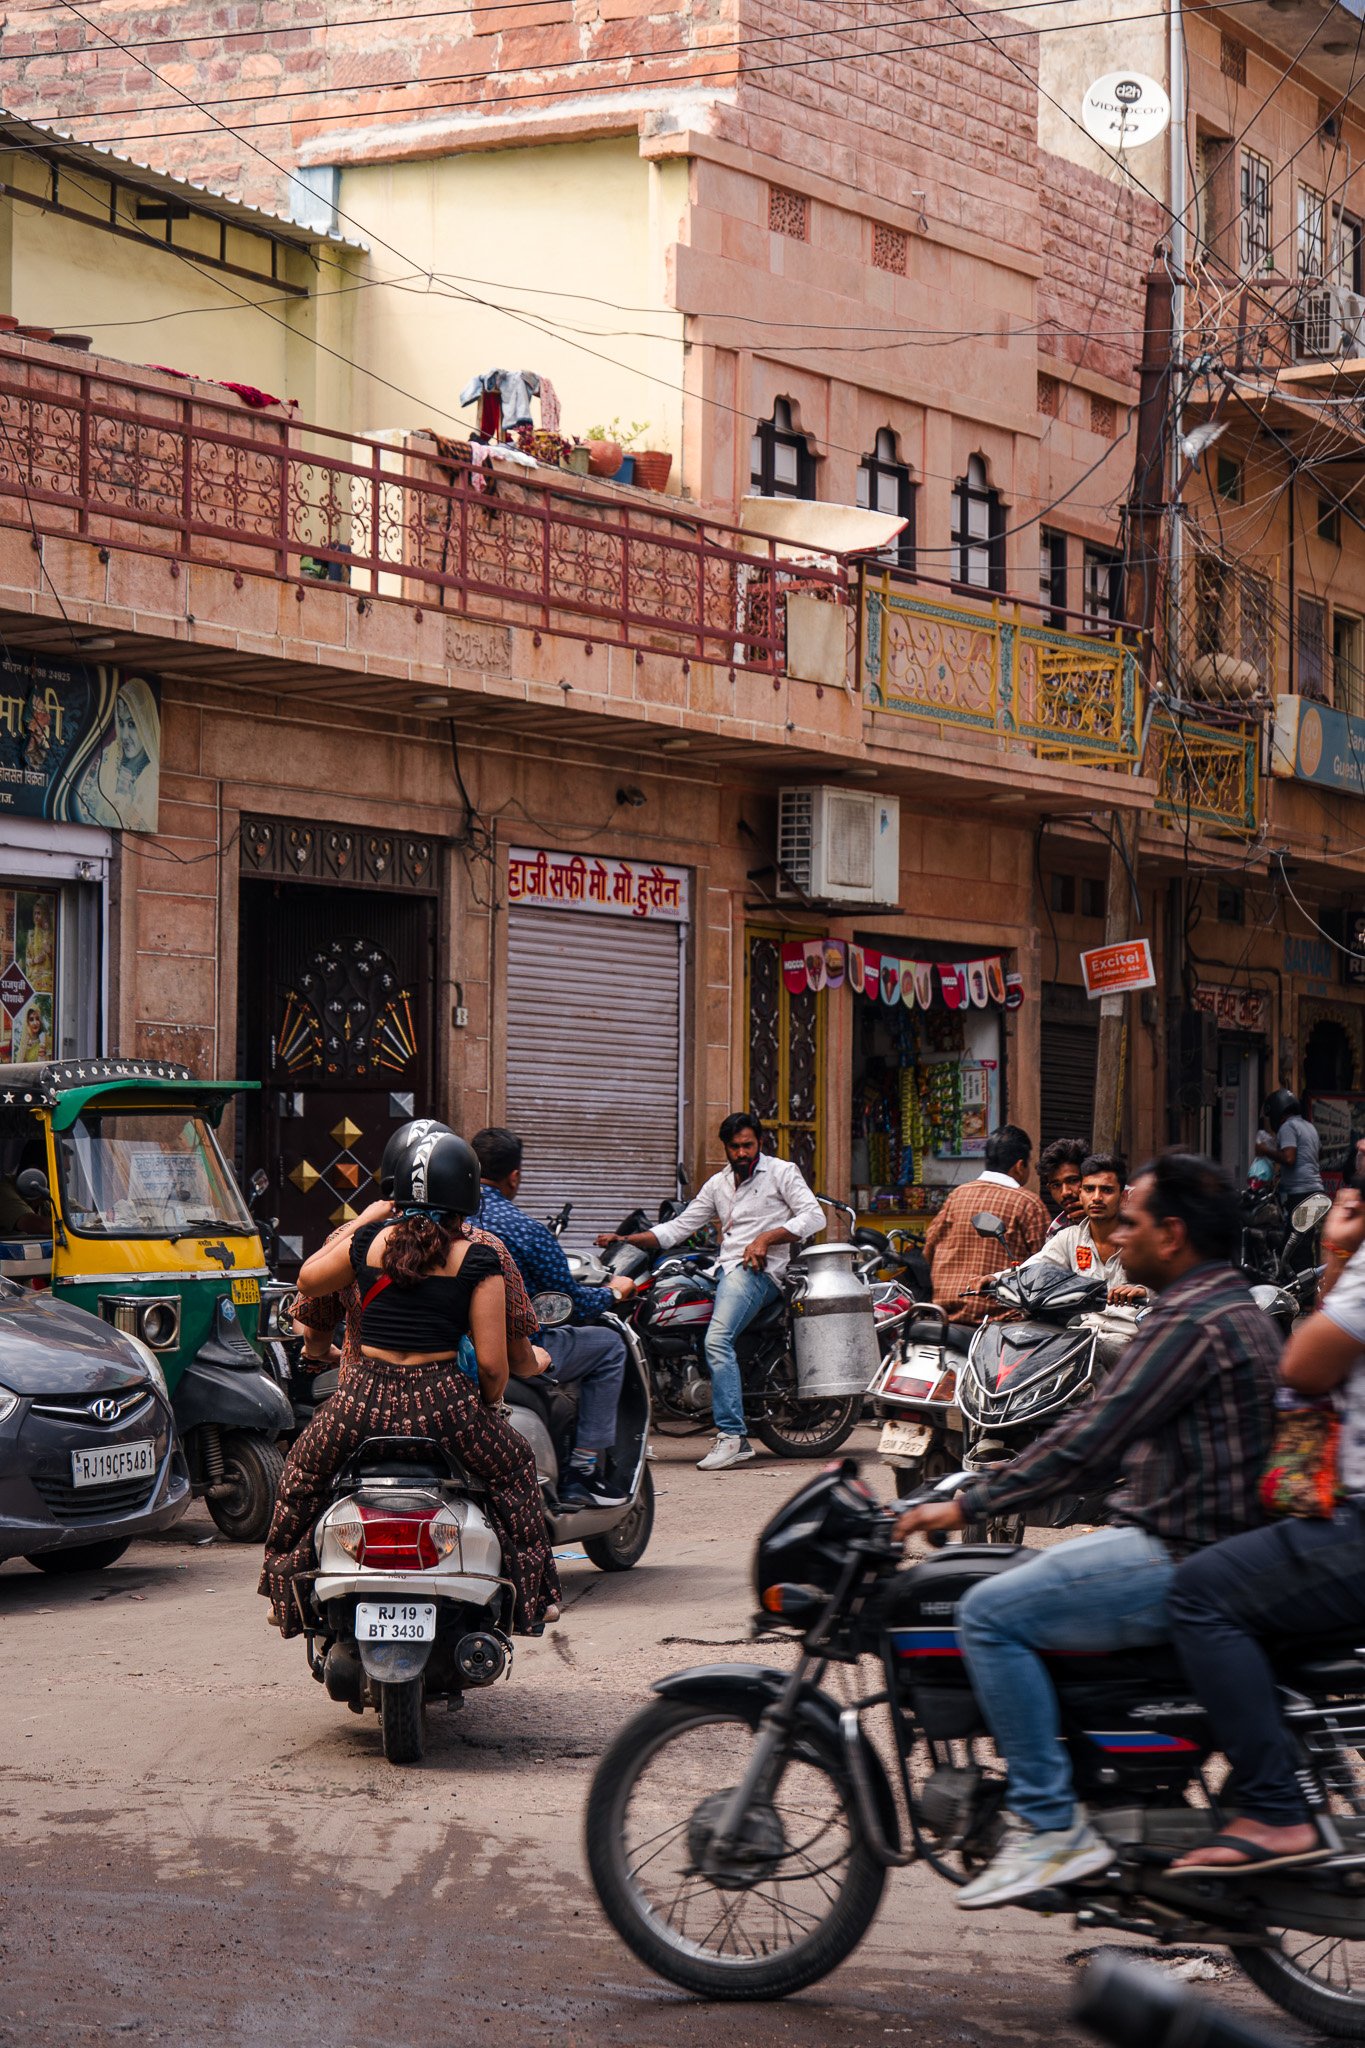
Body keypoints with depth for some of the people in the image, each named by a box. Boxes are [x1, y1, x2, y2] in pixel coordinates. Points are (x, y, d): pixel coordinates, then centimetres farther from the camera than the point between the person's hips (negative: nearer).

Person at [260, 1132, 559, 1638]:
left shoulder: (369, 1240, 4)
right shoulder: (478, 1261, -3)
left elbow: (308, 1281, 24)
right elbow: (492, 1364, -6)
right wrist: (487, 1404, 16)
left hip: (364, 1402, 2)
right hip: (441, 1402, -2)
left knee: (304, 1471, 32)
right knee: (514, 1467, 27)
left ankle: (284, 1591, 37)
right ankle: (533, 1595, 29)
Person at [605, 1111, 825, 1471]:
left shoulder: (781, 1172, 6)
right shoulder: (718, 1184, 24)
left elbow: (814, 1215, -3)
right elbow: (680, 1226, 21)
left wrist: (766, 1238, -15)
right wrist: (628, 1240, 8)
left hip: (760, 1268, -8)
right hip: (726, 1268, 8)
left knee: (717, 1340, -28)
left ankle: (731, 1435, -33)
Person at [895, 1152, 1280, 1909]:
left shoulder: (1192, 1323, -17)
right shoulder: (1239, 1309, 17)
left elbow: (1089, 1440, -22)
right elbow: (1116, 1440, 24)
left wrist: (968, 1505, -16)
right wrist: (1000, 1485, 24)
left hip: (1180, 1561, -11)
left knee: (990, 1614, -15)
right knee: (1027, 1586, 23)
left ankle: (1051, 1826, -14)